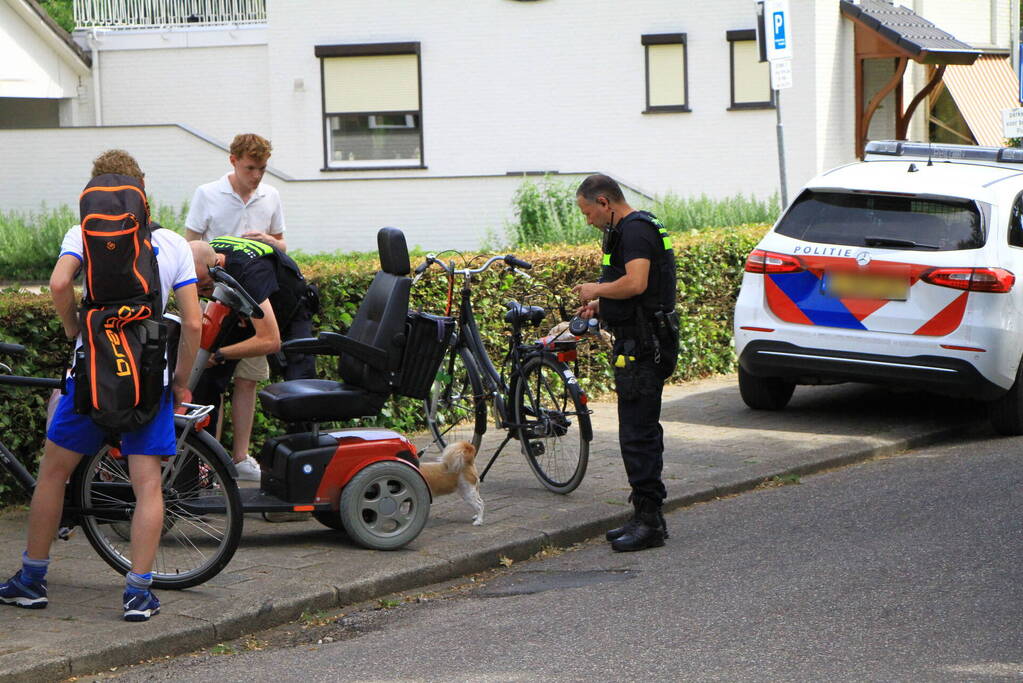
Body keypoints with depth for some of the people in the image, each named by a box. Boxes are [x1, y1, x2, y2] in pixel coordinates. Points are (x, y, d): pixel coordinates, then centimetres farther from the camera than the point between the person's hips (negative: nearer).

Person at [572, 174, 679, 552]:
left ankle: (649, 521, -7)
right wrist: (600, 305, 19)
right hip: (638, 346, 11)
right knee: (641, 432, 14)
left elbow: (636, 283, -29)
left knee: (637, 435, -9)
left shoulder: (635, 230, -15)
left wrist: (596, 289, -13)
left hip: (643, 348, -11)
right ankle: (647, 517, 19)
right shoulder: (631, 229, 19)